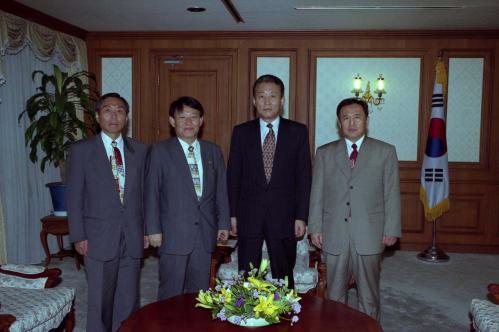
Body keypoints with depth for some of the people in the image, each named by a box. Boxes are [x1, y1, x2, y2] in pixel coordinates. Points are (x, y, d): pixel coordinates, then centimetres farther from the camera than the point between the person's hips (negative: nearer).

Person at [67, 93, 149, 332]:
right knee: (100, 300, 9)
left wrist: (147, 229, 5)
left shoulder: (140, 150, 6)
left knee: (129, 300, 10)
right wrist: (78, 236, -5)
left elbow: (144, 192, 8)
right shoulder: (81, 150, -2)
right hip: (99, 238, -2)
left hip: (133, 237, 3)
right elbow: (74, 197, -2)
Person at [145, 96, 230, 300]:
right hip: (174, 233, -3)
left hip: (205, 233, 4)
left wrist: (224, 223, 7)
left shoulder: (213, 151, 9)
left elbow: (221, 190, 10)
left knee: (200, 290, 12)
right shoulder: (160, 151, -2)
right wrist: (153, 229, -7)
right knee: (171, 292, 3)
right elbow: (152, 192, -4)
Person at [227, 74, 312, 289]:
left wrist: (301, 216, -4)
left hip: (284, 217, 0)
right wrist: (232, 215, 0)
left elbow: (304, 176, 0)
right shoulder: (241, 132, 4)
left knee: (284, 278, 10)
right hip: (248, 216, 1)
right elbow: (233, 176, 4)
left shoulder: (298, 132, 2)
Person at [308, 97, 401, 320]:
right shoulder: (324, 153, 6)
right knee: (335, 293, 11)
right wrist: (315, 228, 0)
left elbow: (392, 194, 1)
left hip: (370, 235, -1)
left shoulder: (385, 152, 3)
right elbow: (316, 194, 5)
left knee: (368, 292, 11)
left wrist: (391, 229, -4)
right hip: (334, 234, 1)